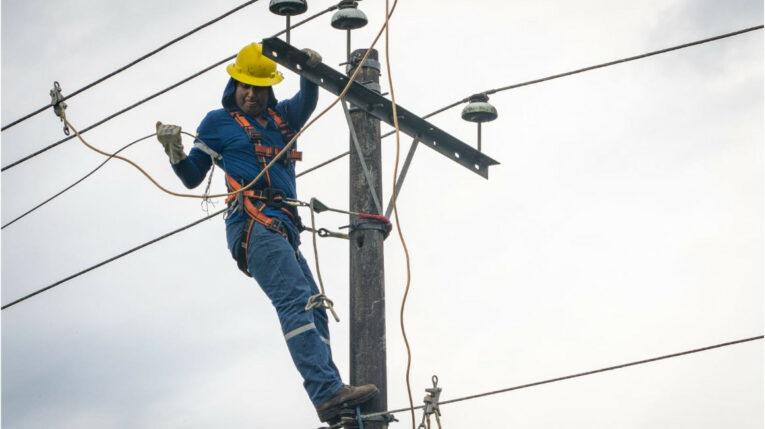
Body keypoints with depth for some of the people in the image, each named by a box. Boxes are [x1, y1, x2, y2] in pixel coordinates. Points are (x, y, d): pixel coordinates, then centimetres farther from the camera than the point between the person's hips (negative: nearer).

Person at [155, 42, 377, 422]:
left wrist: (311, 71, -9)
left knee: (312, 310, 3)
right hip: (254, 224, -8)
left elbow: (308, 101, 10)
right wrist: (174, 150, -7)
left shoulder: (281, 117, 25)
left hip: (282, 229, 8)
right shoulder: (218, 122, 11)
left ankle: (328, 394, 0)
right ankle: (328, 391, -35)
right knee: (297, 301, -23)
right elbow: (192, 178, 12)